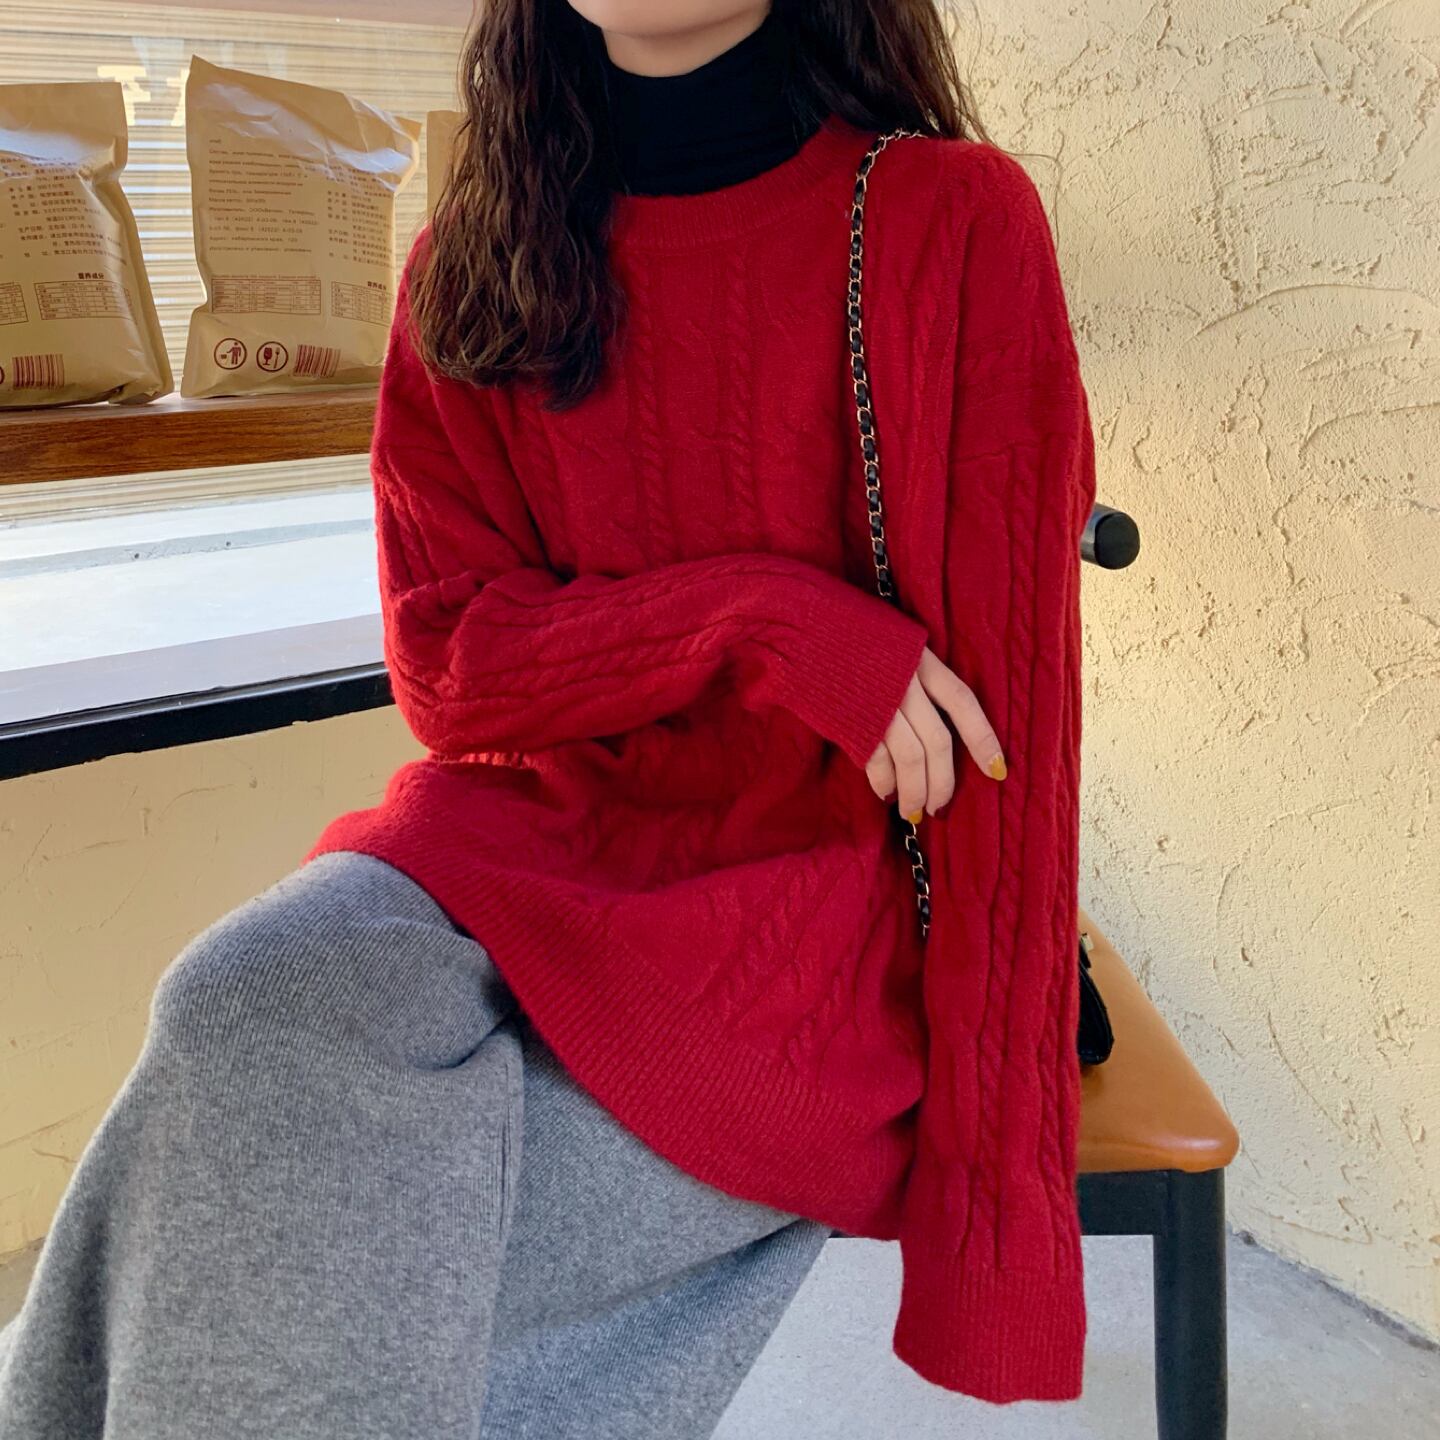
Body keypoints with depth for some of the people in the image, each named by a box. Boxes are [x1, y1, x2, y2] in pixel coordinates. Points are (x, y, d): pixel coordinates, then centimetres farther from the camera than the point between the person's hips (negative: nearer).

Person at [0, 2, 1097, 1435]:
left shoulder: (954, 221, -5)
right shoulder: (468, 266, 7)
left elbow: (1012, 707, -8)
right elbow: (446, 664, 1)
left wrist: (985, 1174, -12)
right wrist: (766, 619, -16)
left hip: (826, 876, -3)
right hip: (537, 823, 4)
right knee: (253, 1009, -27)